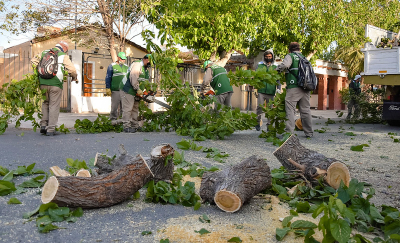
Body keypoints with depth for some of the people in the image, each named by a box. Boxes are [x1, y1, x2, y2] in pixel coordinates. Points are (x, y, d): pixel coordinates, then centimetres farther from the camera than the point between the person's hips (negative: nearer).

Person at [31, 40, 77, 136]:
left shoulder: (44, 53, 17)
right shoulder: (64, 56, 3)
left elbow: (33, 61, 18)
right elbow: (72, 70, 0)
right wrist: (75, 77, 19)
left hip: (43, 83, 4)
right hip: (55, 83, -4)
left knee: (45, 103, 20)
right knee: (54, 106, 1)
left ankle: (43, 125, 11)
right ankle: (51, 129, -1)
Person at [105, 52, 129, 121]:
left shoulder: (126, 67, 16)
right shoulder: (112, 66, 4)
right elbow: (108, 78, 3)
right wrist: (108, 88, -3)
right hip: (115, 90, -4)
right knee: (114, 106, -2)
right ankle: (113, 119, 6)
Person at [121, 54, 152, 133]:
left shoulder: (145, 69, 17)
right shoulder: (137, 65, -14)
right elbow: (133, 78, -24)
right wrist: (138, 89, -22)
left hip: (135, 92, 10)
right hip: (128, 90, -10)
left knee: (135, 109, 12)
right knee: (128, 109, -9)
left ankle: (135, 126, 19)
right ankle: (127, 127, -9)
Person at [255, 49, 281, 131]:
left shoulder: (275, 67, 11)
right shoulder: (259, 66, 10)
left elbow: (278, 79, 11)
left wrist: (279, 89, -2)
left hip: (271, 92, 1)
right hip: (261, 91, -1)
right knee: (259, 107, -11)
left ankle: (269, 124, 12)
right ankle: (258, 123, 2)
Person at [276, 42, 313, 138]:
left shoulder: (290, 56, 2)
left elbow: (284, 65, -16)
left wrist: (277, 69, -1)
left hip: (294, 88, -6)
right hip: (305, 88, 6)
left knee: (290, 110, -5)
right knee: (305, 111, 12)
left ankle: (289, 132, -13)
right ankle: (309, 133, 17)